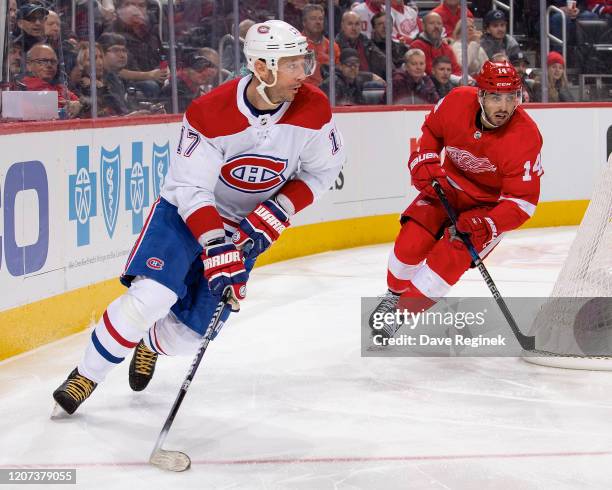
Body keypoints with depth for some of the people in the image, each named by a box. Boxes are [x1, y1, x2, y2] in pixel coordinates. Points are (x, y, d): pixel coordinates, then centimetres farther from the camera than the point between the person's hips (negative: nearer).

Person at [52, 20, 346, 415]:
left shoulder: (313, 109, -18)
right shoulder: (209, 114, -27)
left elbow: (324, 169, -5)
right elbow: (191, 189, -23)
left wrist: (275, 215, -16)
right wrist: (215, 244, -34)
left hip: (246, 225, 3)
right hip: (186, 211, -3)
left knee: (190, 332, 0)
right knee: (150, 298, -24)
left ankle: (150, 344, 37)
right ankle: (87, 375, -4)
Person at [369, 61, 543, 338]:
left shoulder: (525, 137, -30)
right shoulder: (457, 102, -21)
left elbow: (522, 200, -26)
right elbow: (431, 129, 5)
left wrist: (486, 226, -38)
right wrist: (424, 160, -12)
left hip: (491, 205, -3)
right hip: (450, 183, 3)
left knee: (449, 258, -19)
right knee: (411, 242, -11)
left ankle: (403, 311, 0)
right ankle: (394, 294, 20)